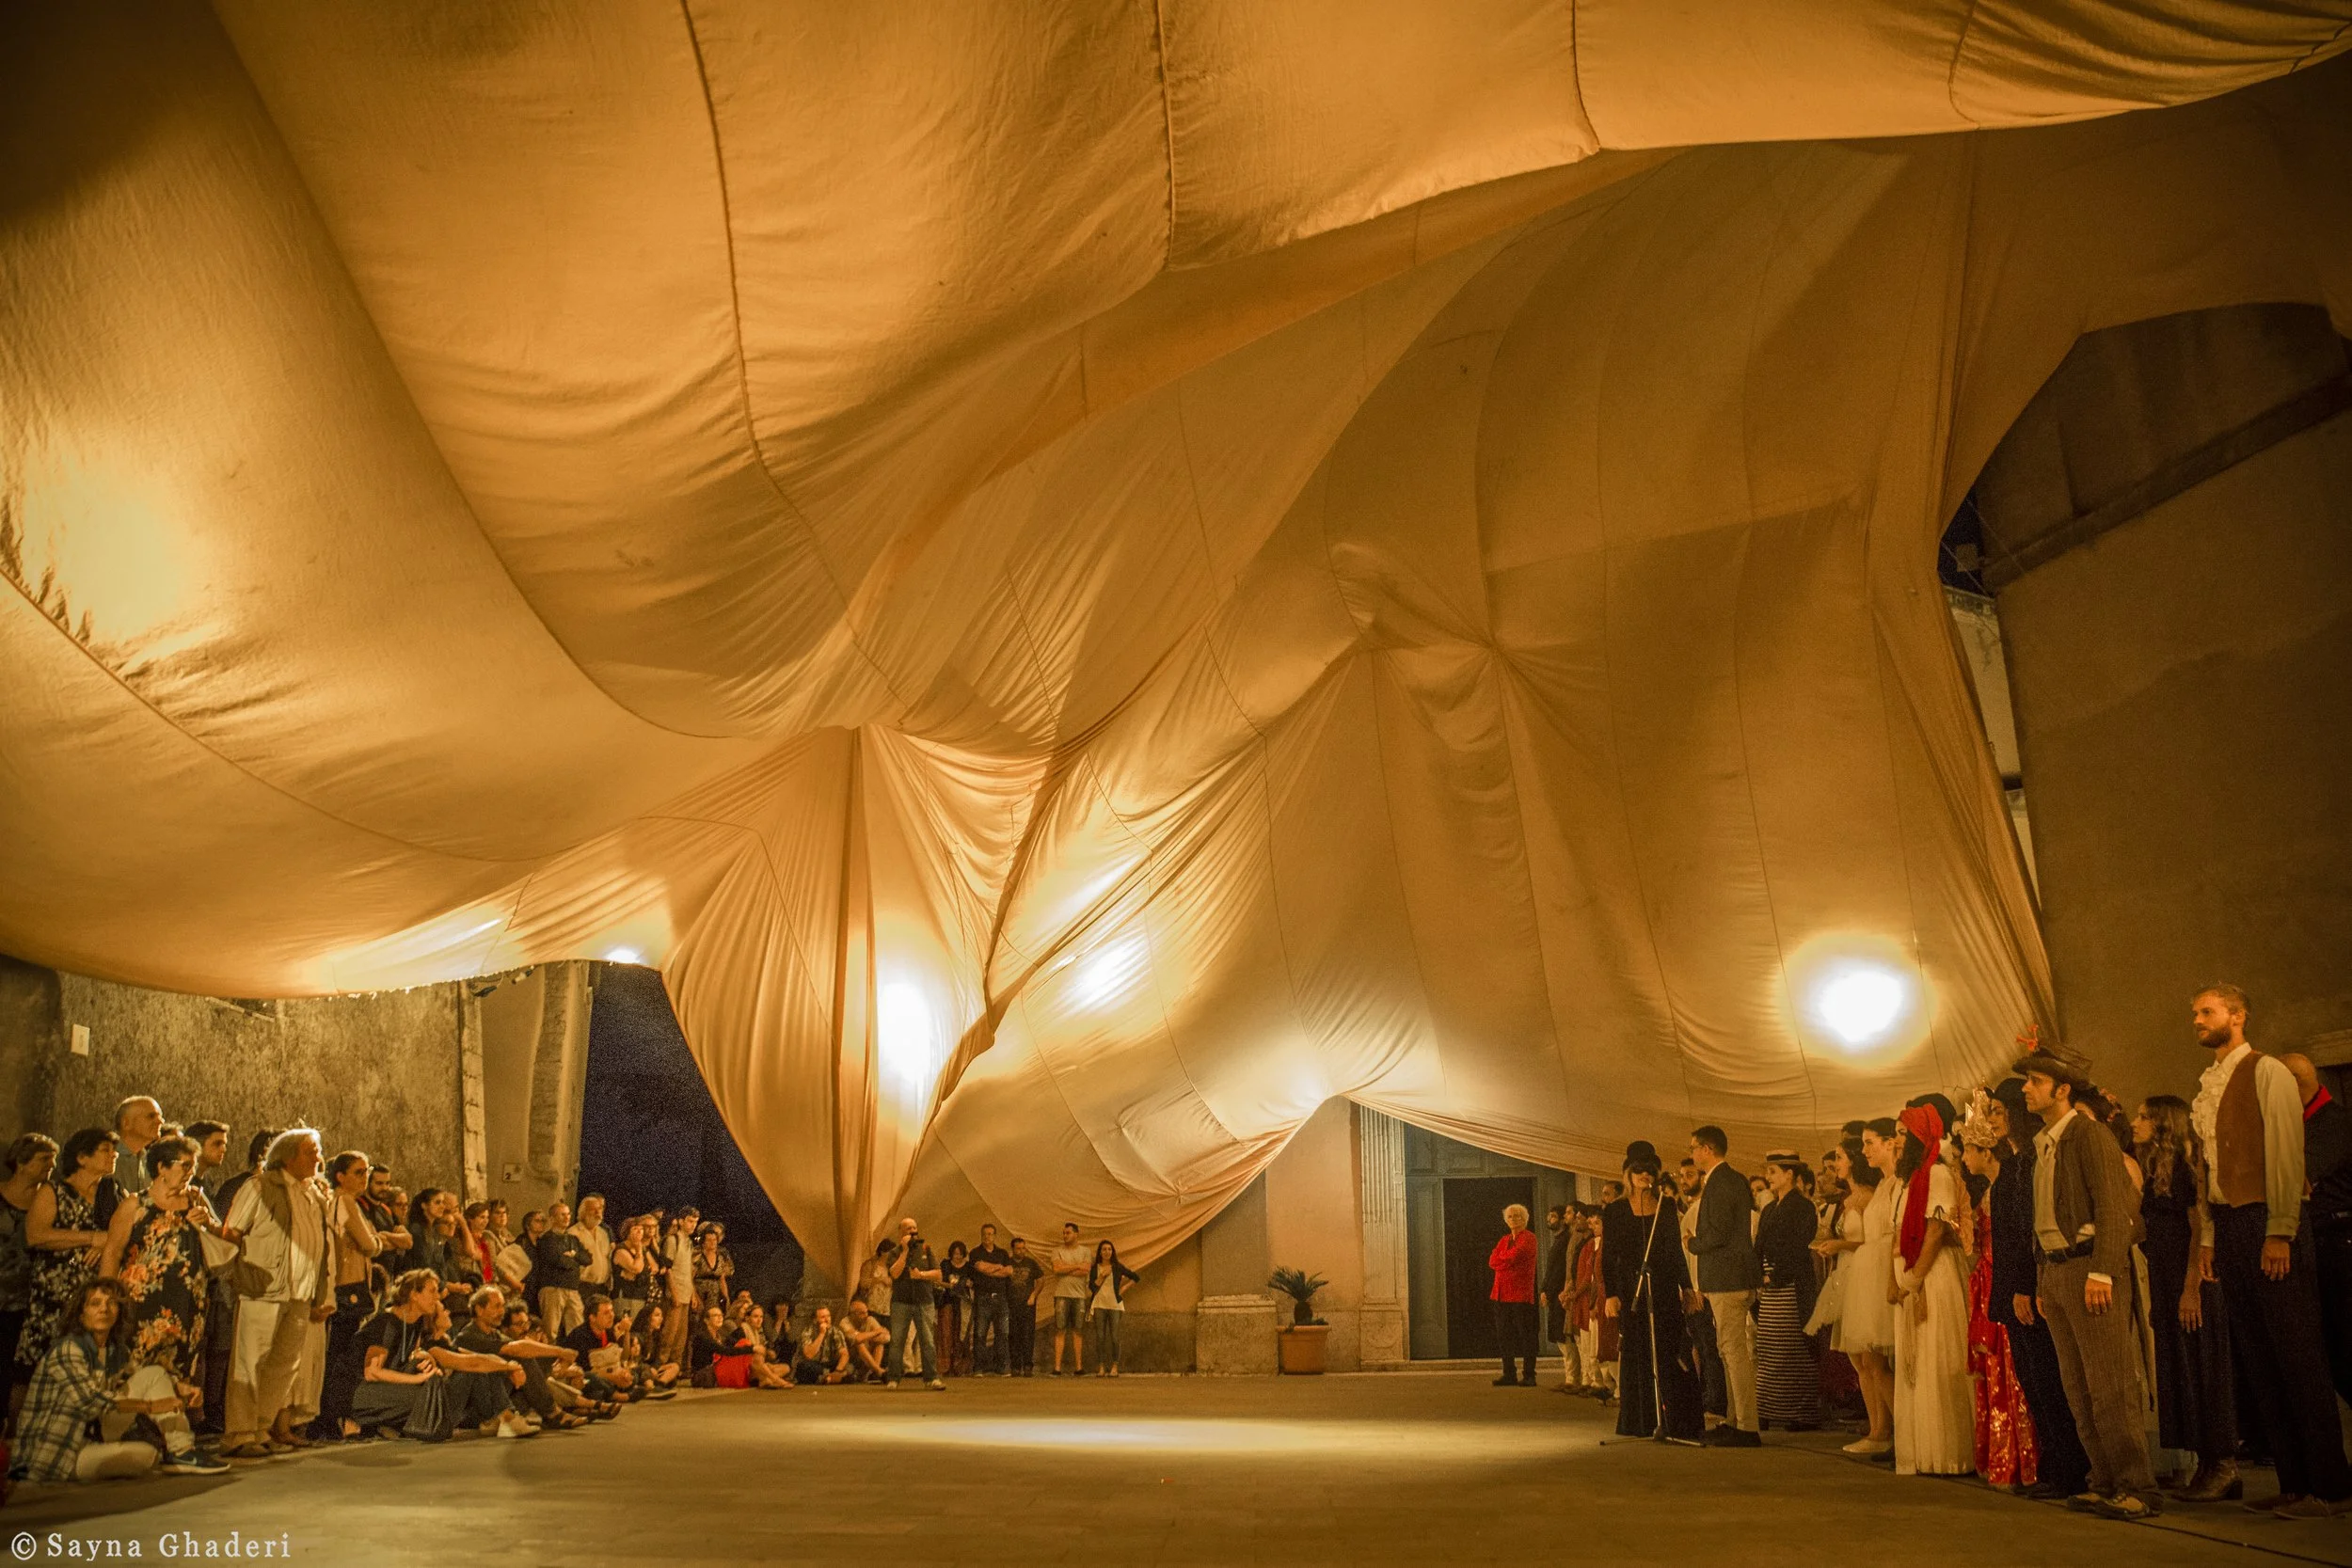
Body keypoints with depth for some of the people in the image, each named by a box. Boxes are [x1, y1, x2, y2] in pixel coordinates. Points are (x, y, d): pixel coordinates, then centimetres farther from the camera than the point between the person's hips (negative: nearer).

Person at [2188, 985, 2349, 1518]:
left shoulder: (2267, 1072, -5)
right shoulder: (2206, 1088, 16)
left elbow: (2286, 1154, -11)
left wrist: (2280, 1233, -16)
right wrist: (2207, 1238, 12)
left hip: (2267, 1221, -7)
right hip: (2227, 1225, 7)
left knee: (2297, 1353, -3)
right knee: (2256, 1357, 8)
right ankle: (2293, 1482, 14)